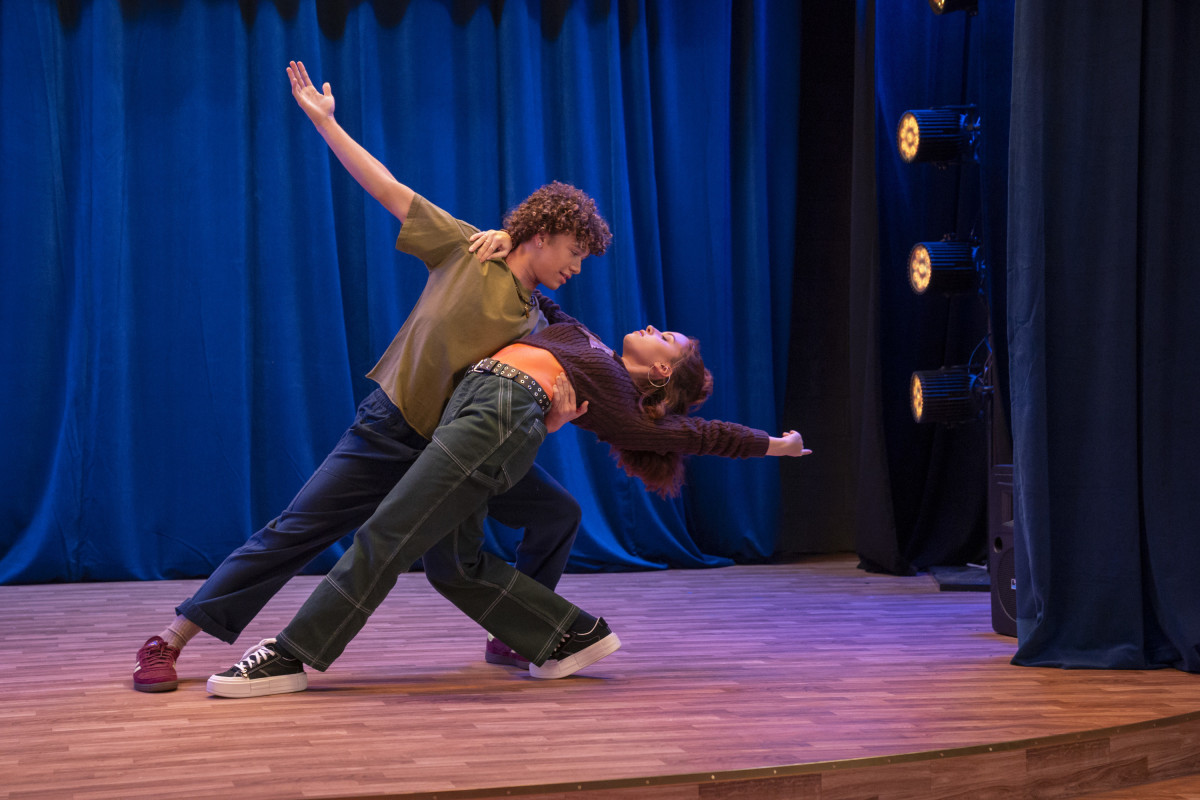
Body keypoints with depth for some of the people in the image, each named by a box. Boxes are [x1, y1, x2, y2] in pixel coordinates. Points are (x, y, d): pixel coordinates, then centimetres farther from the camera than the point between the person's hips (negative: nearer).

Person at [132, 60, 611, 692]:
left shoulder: (541, 321, 10)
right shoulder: (466, 248, -2)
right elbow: (389, 191, -1)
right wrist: (323, 120, -4)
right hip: (392, 430, -5)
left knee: (558, 513, -5)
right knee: (293, 534, -9)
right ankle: (169, 642, -1)